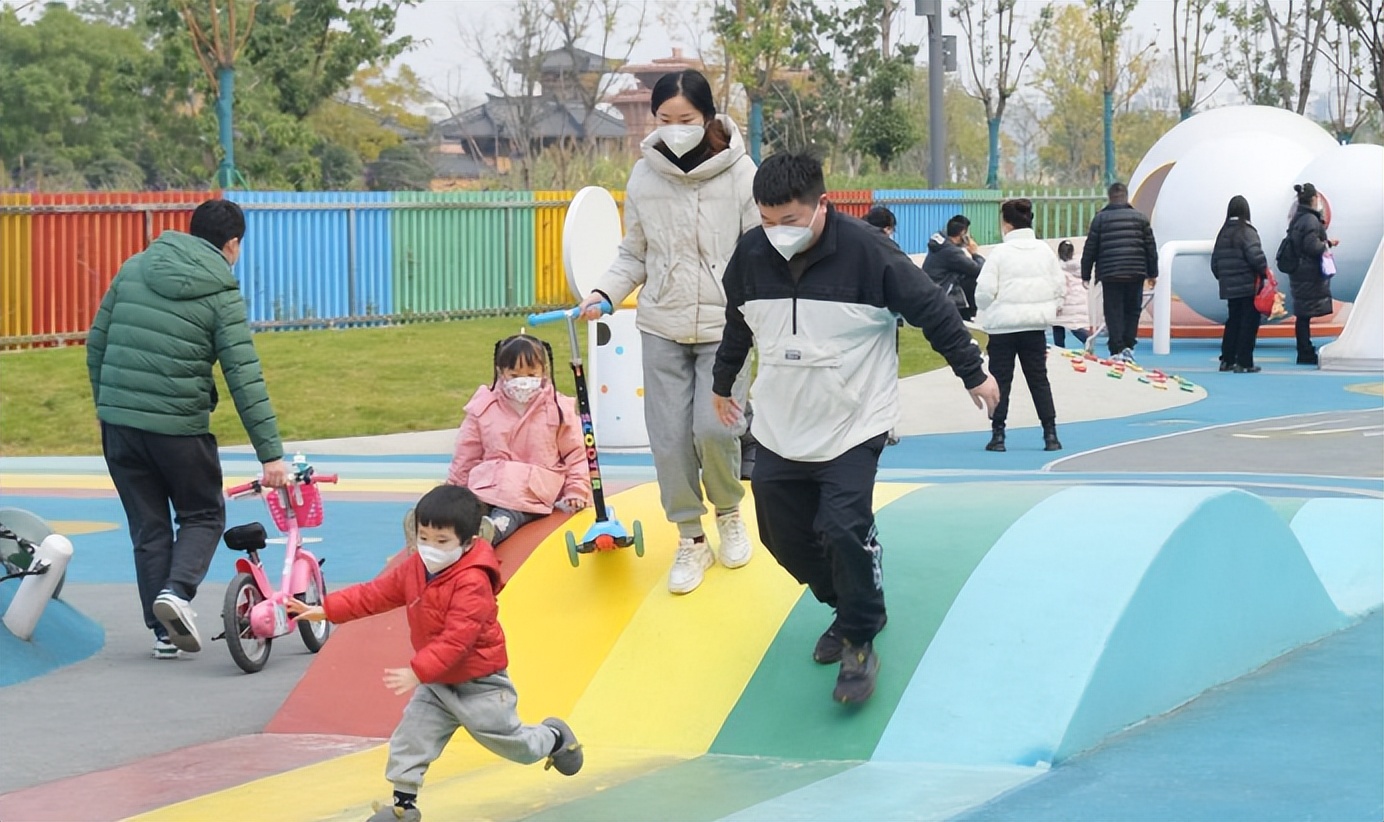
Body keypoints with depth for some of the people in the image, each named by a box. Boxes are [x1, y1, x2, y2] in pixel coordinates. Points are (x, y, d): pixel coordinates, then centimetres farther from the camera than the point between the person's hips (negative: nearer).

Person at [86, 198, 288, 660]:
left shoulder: (135, 268, 8)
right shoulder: (221, 296, -6)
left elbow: (96, 343, 11)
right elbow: (245, 379, -11)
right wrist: (271, 454, -10)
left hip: (119, 422, 4)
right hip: (179, 426, -4)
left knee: (148, 526, 13)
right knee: (203, 516, 14)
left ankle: (164, 632, 13)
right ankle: (177, 590, -11)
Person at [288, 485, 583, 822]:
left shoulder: (472, 583, -29)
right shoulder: (412, 569, -5)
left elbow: (456, 639, -34)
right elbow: (373, 594, 0)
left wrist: (417, 672, -40)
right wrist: (326, 610, -8)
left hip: (479, 683, -7)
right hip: (436, 684, 7)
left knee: (510, 741, 8)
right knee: (410, 739, 0)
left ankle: (555, 738, 38)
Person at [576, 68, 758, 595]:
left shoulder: (740, 173, -7)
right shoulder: (644, 177, 0)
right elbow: (634, 255, 10)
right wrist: (606, 292, -7)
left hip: (725, 326, -3)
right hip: (662, 328, 3)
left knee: (714, 429, -13)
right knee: (670, 438, 0)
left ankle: (729, 513, 17)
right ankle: (691, 541, 17)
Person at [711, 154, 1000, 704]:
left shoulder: (866, 251, -19)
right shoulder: (751, 255, -4)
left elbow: (931, 309, -9)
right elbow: (737, 325, 16)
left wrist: (973, 373, -2)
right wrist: (722, 384, 29)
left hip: (853, 426, -5)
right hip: (780, 428, 5)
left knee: (843, 530, -18)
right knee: (783, 535, 9)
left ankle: (859, 643, 1)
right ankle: (849, 607, 33)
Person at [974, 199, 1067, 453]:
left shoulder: (1001, 252, -11)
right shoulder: (1044, 251, 3)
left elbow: (984, 291, -13)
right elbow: (1060, 286, 6)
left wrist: (990, 311, 6)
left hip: (1003, 327, -4)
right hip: (1035, 326, 4)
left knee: (1000, 380, 3)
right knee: (1039, 379, 9)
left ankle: (998, 435, 2)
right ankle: (1050, 434, 4)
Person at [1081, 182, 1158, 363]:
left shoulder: (1100, 218, 2)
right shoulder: (1140, 217, 7)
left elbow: (1090, 248, 2)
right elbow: (1150, 247, 8)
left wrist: (1086, 274, 10)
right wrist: (1152, 272, 15)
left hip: (1110, 273, -2)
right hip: (1136, 273, 2)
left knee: (1114, 312, 1)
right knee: (1133, 310, 13)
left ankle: (1117, 349, -6)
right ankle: (1128, 346, 3)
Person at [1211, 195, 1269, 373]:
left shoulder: (1223, 233, 8)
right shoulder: (1246, 232, -11)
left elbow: (1215, 261, 12)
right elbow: (1256, 256, -19)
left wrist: (1222, 277, 23)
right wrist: (1265, 272, -4)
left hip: (1229, 287, 6)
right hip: (1249, 286, -6)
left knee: (1233, 321, 17)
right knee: (1249, 323, -1)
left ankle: (1226, 360, 19)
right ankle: (1244, 362, -4)